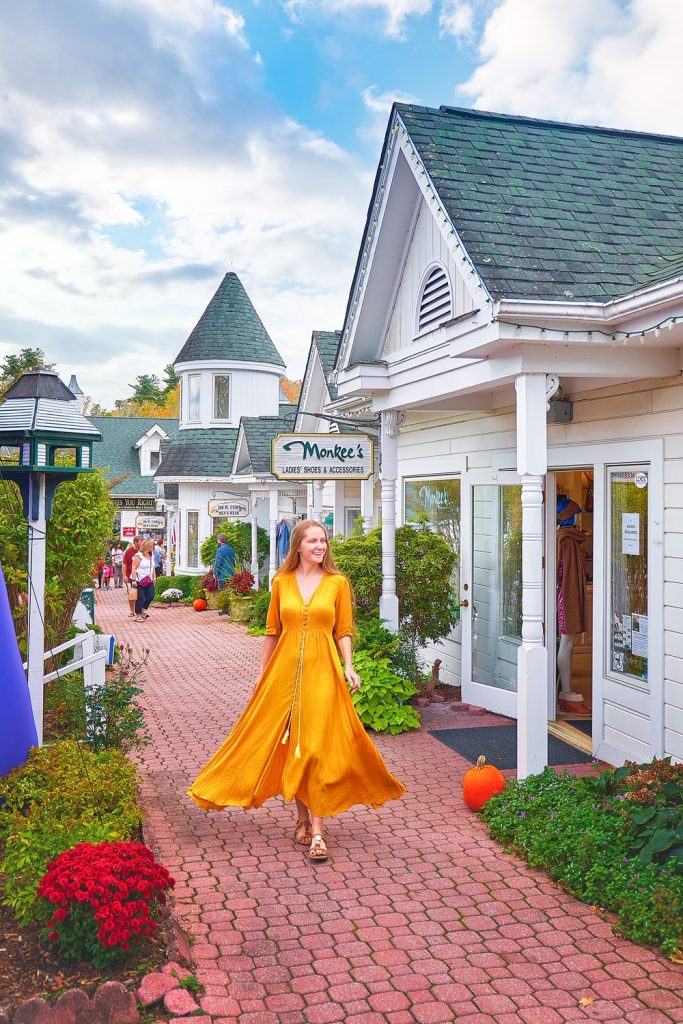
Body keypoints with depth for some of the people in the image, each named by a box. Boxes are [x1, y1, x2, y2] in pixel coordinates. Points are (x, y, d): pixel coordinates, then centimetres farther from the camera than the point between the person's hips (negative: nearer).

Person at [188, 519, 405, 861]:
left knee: (317, 747, -4)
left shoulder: (337, 582, 2)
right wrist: (262, 673, 11)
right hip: (284, 670, 2)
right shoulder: (281, 582, 5)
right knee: (289, 746, 8)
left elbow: (343, 632, 4)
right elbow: (272, 631, 10)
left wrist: (349, 668, -8)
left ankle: (316, 829, 0)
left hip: (321, 671, -2)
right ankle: (302, 817, 24)